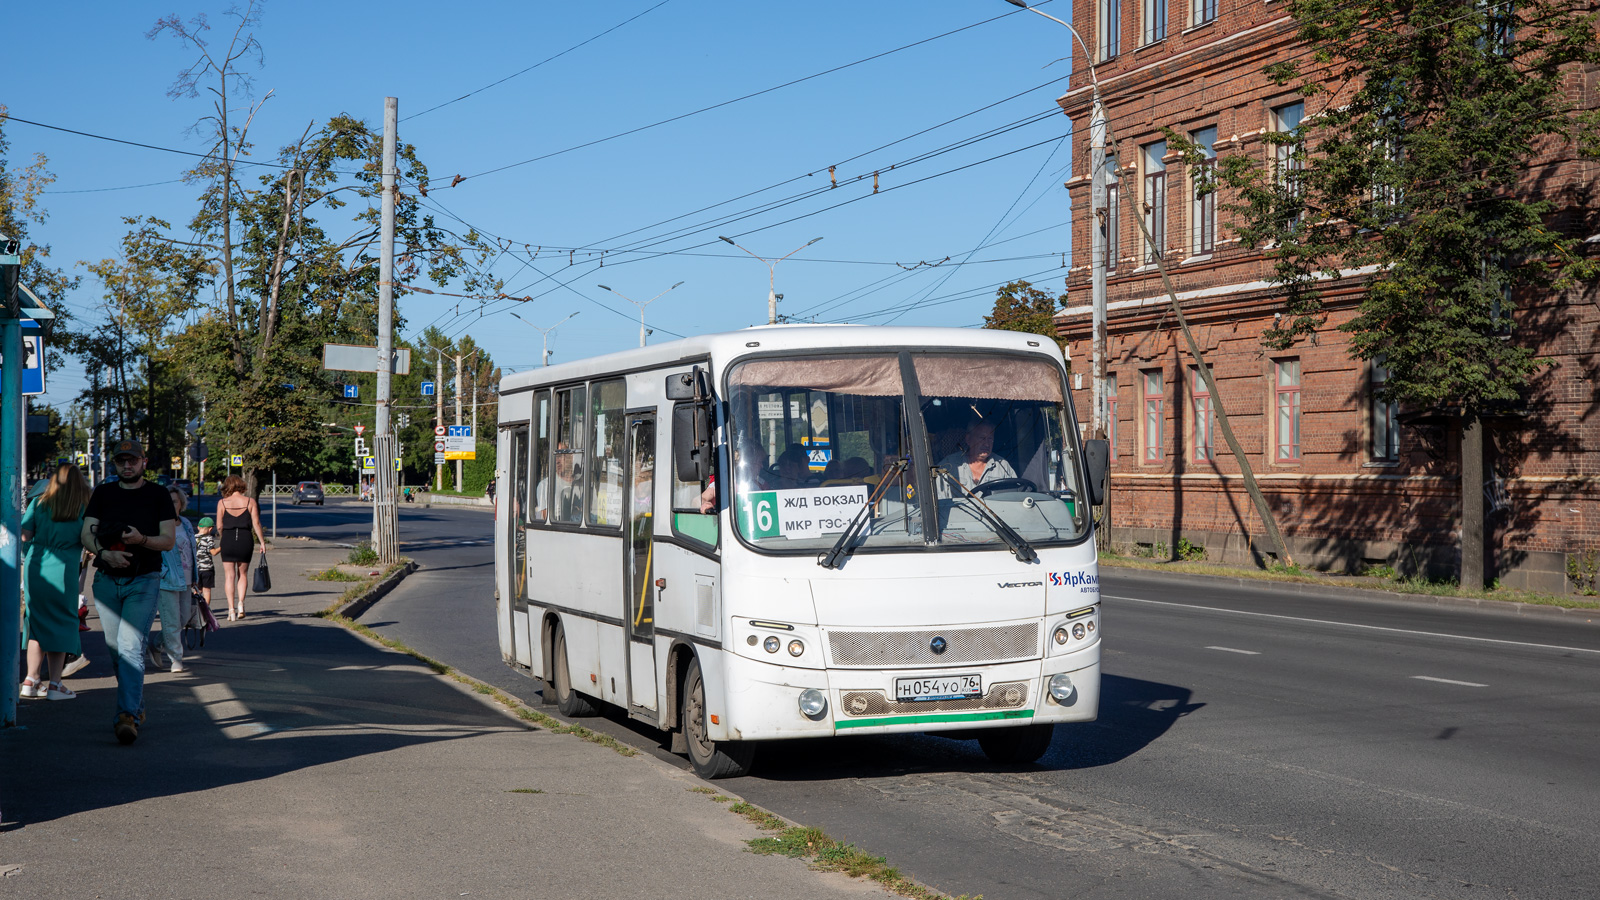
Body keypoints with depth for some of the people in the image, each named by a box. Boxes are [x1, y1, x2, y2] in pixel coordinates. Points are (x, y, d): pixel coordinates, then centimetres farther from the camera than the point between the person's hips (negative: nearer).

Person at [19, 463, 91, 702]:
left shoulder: (38, 503, 4)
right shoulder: (84, 508, -2)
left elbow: (25, 536, 1)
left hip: (34, 566, 3)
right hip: (63, 569, -3)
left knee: (37, 622, 12)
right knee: (61, 625, 6)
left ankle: (31, 680, 9)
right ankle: (54, 684, 4)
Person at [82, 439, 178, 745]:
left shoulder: (158, 495, 3)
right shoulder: (103, 493, 10)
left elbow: (168, 540, 0)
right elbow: (86, 534, 6)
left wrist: (142, 539, -20)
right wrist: (105, 553, -14)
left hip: (144, 581, -4)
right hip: (107, 581, 4)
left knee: (130, 647, -17)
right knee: (116, 650, 9)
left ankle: (127, 717, -23)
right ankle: (137, 707, 24)